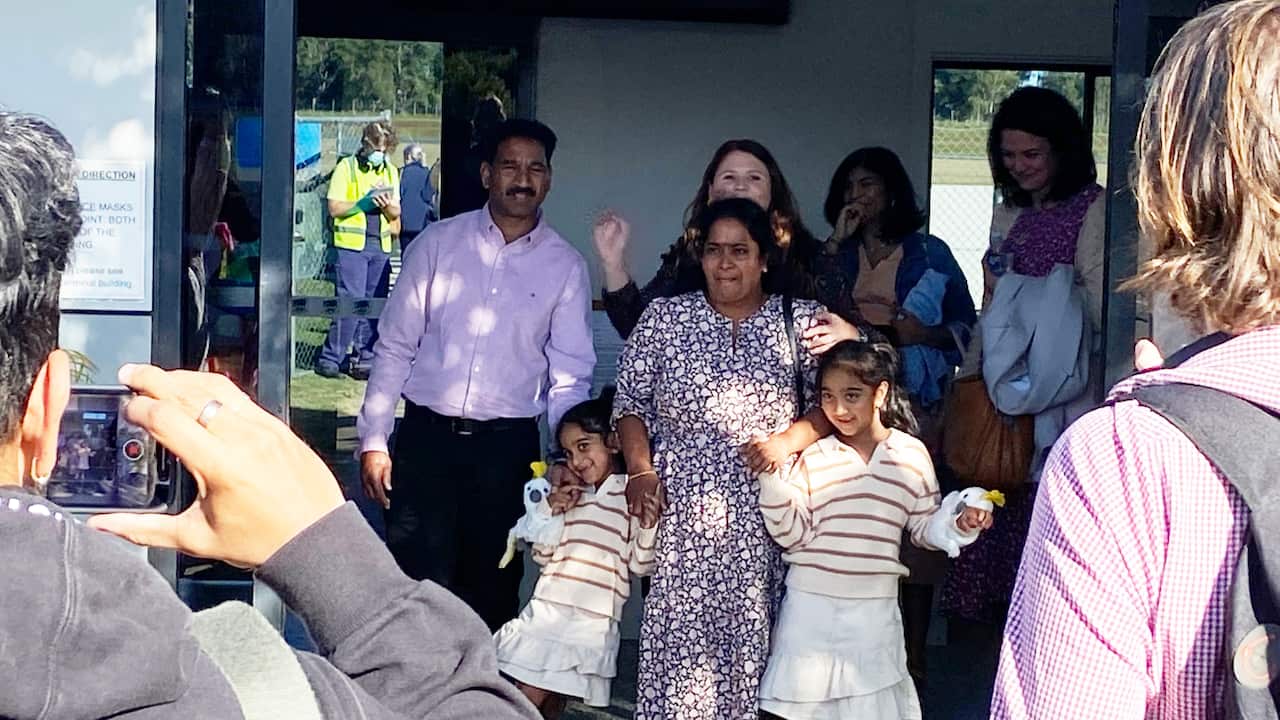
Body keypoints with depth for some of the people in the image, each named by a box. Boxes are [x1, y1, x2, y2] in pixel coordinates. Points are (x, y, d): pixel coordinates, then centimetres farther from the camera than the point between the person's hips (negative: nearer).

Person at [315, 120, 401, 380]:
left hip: (381, 246, 5)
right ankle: (330, 357, -3)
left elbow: (396, 214, 16)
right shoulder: (346, 168, 2)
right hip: (351, 244, -5)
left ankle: (364, 358, 10)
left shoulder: (391, 172, 17)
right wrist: (361, 204, -16)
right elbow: (335, 208, -3)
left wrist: (386, 206, -5)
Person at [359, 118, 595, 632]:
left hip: (506, 448, 0)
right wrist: (374, 440, -1)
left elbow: (570, 375, 0)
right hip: (425, 436, 0)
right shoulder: (438, 242, 3)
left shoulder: (565, 266, 3)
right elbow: (394, 346, 4)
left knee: (492, 589, 9)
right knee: (417, 583, -2)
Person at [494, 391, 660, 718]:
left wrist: (648, 526, -21)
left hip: (593, 625, -4)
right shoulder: (572, 496, 13)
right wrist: (549, 515, 0)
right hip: (548, 612, 4)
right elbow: (543, 556, 15)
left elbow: (641, 565, -4)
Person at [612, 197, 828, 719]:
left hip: (766, 523, 0)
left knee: (753, 640, -1)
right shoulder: (664, 318, 8)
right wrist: (640, 470, -2)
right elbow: (630, 401, 10)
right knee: (679, 641, -5)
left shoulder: (802, 321, 6)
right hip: (681, 519, 0)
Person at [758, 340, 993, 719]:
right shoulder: (813, 457, -3)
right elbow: (792, 532, -7)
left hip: (875, 606, 1)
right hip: (811, 603, 0)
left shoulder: (912, 454, -1)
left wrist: (959, 524, -12)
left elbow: (925, 526, 6)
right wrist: (771, 479, -18)